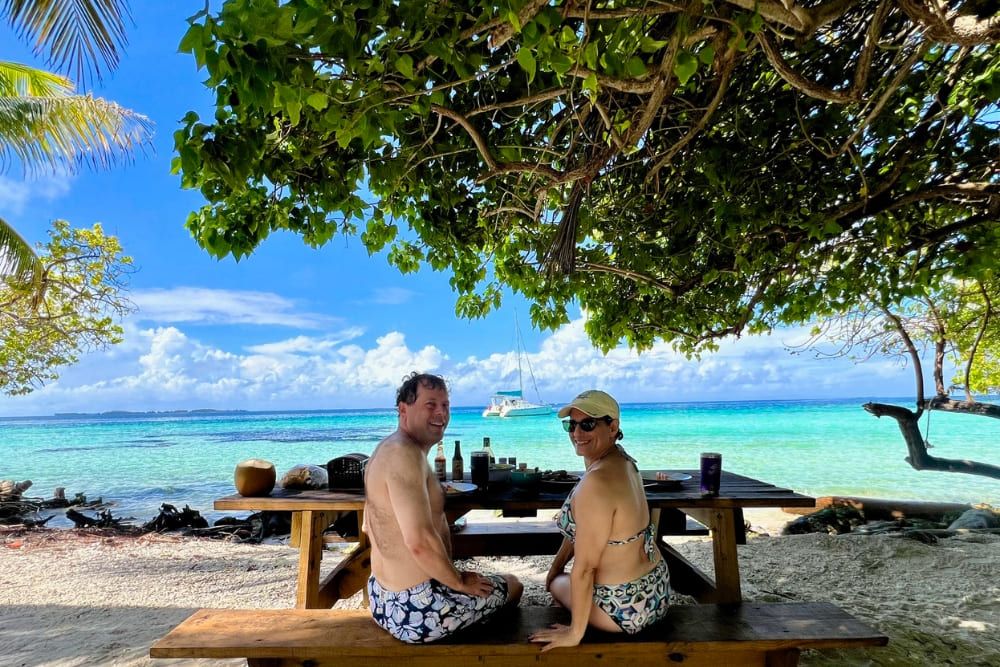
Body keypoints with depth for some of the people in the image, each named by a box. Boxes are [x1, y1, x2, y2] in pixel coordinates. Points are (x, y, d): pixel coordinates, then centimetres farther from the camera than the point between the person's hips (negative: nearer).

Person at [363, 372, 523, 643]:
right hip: (416, 610, -10)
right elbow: (420, 542, -32)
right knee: (513, 585, 13)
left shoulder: (386, 449, 6)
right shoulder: (405, 454, -25)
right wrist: (460, 581, -15)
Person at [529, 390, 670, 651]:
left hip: (627, 608, -8)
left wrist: (574, 634, -16)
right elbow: (581, 528, 10)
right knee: (558, 576, 30)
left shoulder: (598, 482, -30)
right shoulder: (621, 460, 0)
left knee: (557, 584, 20)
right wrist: (556, 566, 13)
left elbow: (584, 567, -25)